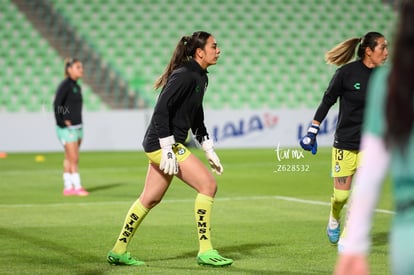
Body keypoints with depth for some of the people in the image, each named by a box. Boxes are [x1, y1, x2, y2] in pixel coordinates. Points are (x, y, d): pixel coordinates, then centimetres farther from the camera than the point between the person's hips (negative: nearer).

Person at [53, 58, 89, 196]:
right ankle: (77, 186, -6)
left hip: (77, 127, 8)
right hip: (67, 128, -8)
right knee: (74, 159, -8)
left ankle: (68, 187, 12)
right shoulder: (65, 85, -12)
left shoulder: (77, 86, 14)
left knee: (69, 159, 10)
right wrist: (61, 122, -16)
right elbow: (56, 104, -18)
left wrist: (78, 122, 12)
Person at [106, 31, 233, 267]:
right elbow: (161, 110, -23)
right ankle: (205, 251, -6)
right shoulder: (184, 76, -17)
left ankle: (119, 251, 23)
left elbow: (197, 119, 23)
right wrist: (167, 149, -26)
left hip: (170, 144, 10)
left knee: (150, 199, 14)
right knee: (208, 184, -12)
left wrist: (210, 151, 21)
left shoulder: (200, 78, 14)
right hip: (163, 143, -10)